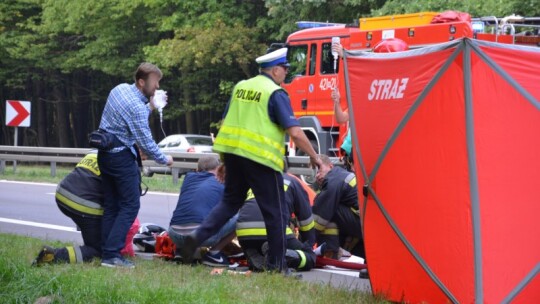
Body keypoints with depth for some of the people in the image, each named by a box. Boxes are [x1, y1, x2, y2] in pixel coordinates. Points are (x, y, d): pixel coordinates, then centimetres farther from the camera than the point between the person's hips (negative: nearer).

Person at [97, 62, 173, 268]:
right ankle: (111, 255, -13)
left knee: (111, 206, 11)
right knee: (130, 206, -5)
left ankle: (106, 253, 9)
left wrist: (150, 107, 8)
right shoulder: (136, 107, -21)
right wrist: (164, 159, -3)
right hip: (121, 157, -9)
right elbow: (146, 143, -18)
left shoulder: (120, 89, 5)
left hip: (105, 154, 9)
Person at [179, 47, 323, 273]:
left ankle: (198, 236, 5)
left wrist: (225, 161, 27)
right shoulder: (276, 94, -7)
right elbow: (295, 132, -14)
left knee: (230, 201, 21)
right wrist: (314, 156, -4)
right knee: (276, 212, 4)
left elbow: (226, 122, 20)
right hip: (261, 157, -7)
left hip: (232, 151, 7)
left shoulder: (241, 87, 14)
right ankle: (276, 265, 7)